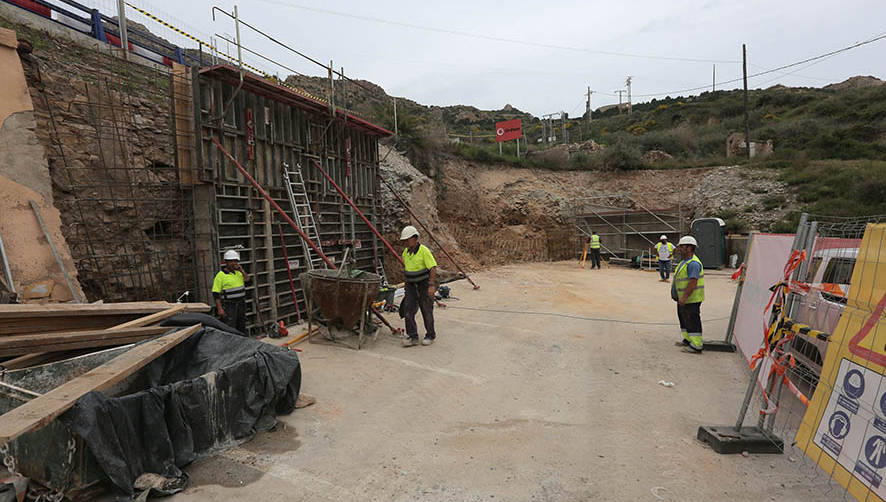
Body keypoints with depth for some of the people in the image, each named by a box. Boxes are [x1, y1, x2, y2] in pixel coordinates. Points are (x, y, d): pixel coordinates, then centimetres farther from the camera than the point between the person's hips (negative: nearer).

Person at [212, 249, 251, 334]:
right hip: (228, 306, -6)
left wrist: (242, 270, -3)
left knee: (242, 327, 15)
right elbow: (216, 294, -11)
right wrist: (219, 309, -18)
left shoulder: (238, 272, 11)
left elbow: (248, 281, 5)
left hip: (241, 304, 7)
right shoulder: (220, 275, -9)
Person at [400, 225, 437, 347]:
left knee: (426, 311, 4)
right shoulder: (405, 252, 2)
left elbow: (433, 268, -21)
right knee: (408, 310, -5)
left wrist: (431, 286, -27)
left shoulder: (424, 251, -18)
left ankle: (430, 335, 20)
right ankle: (412, 337, 0)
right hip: (411, 285, 6)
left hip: (424, 285, -5)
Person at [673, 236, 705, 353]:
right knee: (683, 318, 20)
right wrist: (681, 297, 23)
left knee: (692, 321, -6)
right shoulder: (686, 261, 14)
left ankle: (697, 345, 0)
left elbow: (693, 282, -27)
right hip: (683, 298, 11)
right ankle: (688, 340, 31)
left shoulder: (693, 263, -22)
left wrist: (684, 297, -28)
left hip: (691, 299, -11)